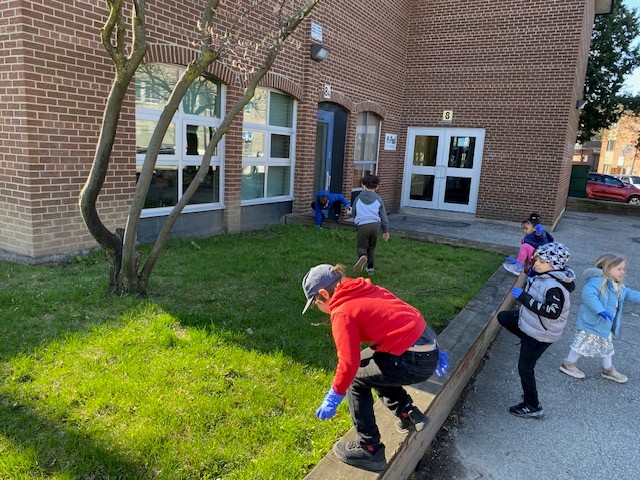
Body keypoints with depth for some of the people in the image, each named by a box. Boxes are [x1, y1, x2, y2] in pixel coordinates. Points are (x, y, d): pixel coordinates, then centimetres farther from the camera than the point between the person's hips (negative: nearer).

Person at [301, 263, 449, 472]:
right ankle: (407, 413, 28)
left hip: (414, 361, -9)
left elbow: (348, 363, -15)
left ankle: (369, 450, 15)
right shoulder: (369, 290, 15)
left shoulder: (342, 312, -9)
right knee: (368, 365, 26)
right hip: (429, 348, 9)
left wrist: (333, 398, -1)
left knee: (355, 378, 9)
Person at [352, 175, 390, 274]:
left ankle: (362, 256, -28)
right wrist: (385, 231, 19)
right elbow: (383, 216, 13)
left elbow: (353, 213, 22)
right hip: (376, 224, 2)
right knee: (371, 246, 19)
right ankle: (370, 266, 14)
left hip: (363, 225, -2)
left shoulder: (358, 198, 13)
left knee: (362, 246, 6)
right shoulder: (378, 199, 12)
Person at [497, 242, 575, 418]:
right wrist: (531, 280, -3)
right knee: (502, 317, 23)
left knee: (525, 368, 4)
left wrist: (524, 297, -38)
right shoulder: (544, 276, -4)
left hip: (541, 333, -9)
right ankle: (527, 340, 29)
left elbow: (553, 312, -41)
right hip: (530, 322, 9)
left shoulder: (554, 286, -32)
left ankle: (532, 406, 21)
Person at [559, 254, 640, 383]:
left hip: (606, 326, 10)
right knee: (582, 344, 2)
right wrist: (600, 310, -41)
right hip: (590, 324, -10)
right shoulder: (597, 281, -24)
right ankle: (568, 364, 19)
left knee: (607, 347, 24)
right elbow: (588, 295, -36)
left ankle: (608, 369, 43)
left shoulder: (619, 288, 11)